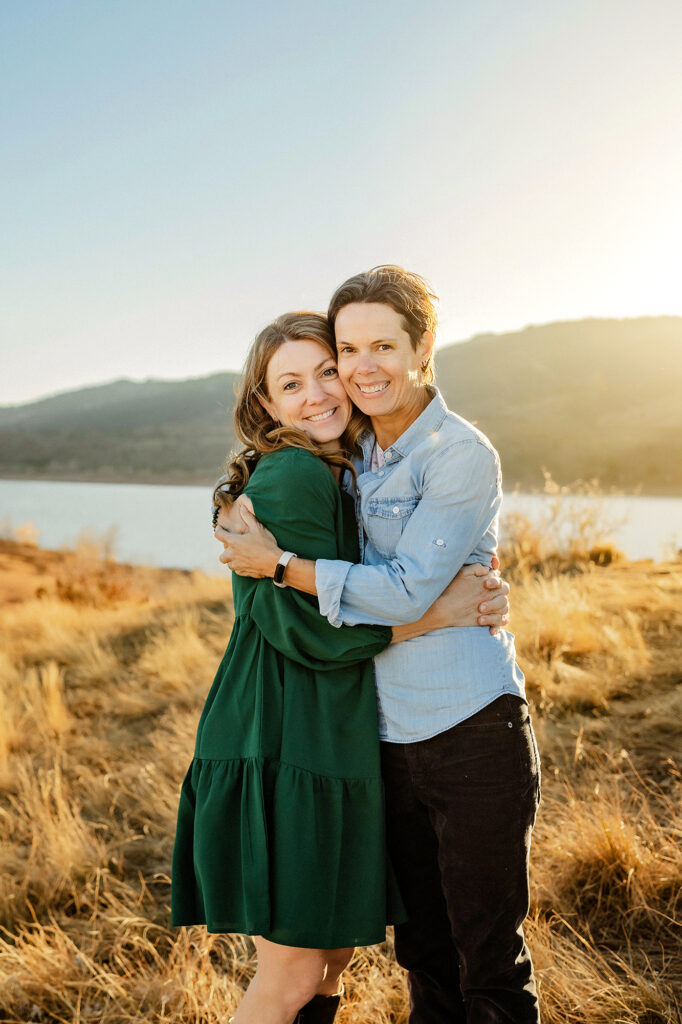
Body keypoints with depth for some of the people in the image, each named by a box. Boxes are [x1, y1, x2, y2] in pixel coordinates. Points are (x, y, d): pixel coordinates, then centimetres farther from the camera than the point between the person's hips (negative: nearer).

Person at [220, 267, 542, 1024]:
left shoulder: (462, 456, -13)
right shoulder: (357, 456, 9)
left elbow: (404, 592, -19)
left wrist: (278, 564, -14)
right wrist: (252, 515, 11)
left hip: (472, 732, -7)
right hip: (391, 735, 7)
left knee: (488, 958, 6)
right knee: (423, 950, 19)